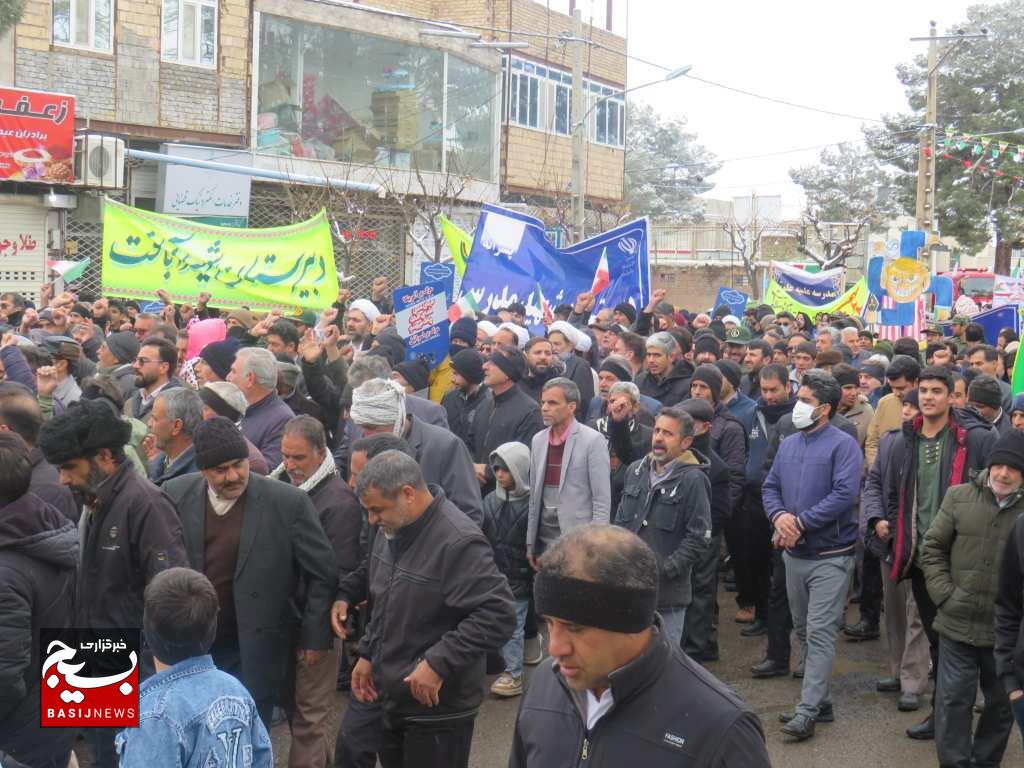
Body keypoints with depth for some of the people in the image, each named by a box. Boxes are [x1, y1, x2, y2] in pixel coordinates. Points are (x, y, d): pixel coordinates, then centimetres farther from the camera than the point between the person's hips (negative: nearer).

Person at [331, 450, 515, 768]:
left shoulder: (459, 542, -24)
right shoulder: (392, 529, 4)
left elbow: (498, 616, -28)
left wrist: (439, 663, -27)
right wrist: (367, 655, 13)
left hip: (437, 709, -8)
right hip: (392, 697, 8)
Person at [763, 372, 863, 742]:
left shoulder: (842, 445, -10)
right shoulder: (789, 444, 11)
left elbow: (844, 494, -20)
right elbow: (771, 487, 11)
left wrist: (800, 523, -19)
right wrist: (779, 516, -11)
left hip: (829, 555, -7)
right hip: (794, 554, 8)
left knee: (819, 634, -9)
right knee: (804, 631, 14)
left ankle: (808, 711, -8)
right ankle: (820, 700, 25)